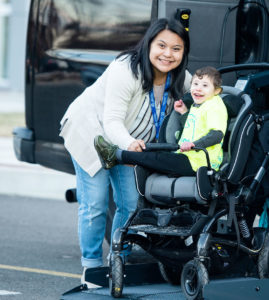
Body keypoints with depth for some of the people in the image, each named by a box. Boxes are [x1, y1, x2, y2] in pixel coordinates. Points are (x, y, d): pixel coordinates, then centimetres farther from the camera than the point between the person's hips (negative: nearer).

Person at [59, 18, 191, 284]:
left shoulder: (181, 80, -15)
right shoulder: (126, 70, -34)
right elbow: (112, 121, -36)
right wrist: (129, 144, -57)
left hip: (125, 142, 6)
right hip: (89, 131, -6)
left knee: (130, 204, 4)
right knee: (94, 205, -8)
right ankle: (91, 267, 4)